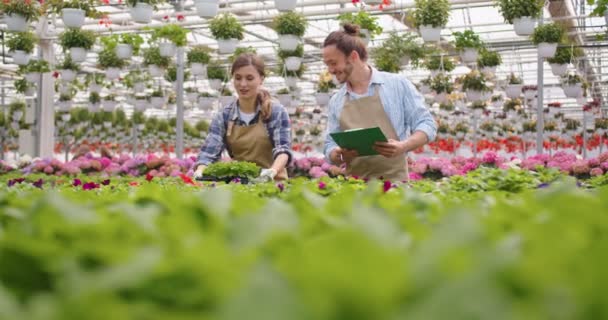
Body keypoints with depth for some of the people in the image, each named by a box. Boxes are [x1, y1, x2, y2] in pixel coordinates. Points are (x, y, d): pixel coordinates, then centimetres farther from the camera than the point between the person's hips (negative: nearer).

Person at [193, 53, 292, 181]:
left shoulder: (276, 112, 0)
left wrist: (273, 171, -32)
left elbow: (283, 148, -12)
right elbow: (209, 152, -3)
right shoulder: (224, 116, 7)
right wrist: (199, 173, -24)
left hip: (272, 182, -2)